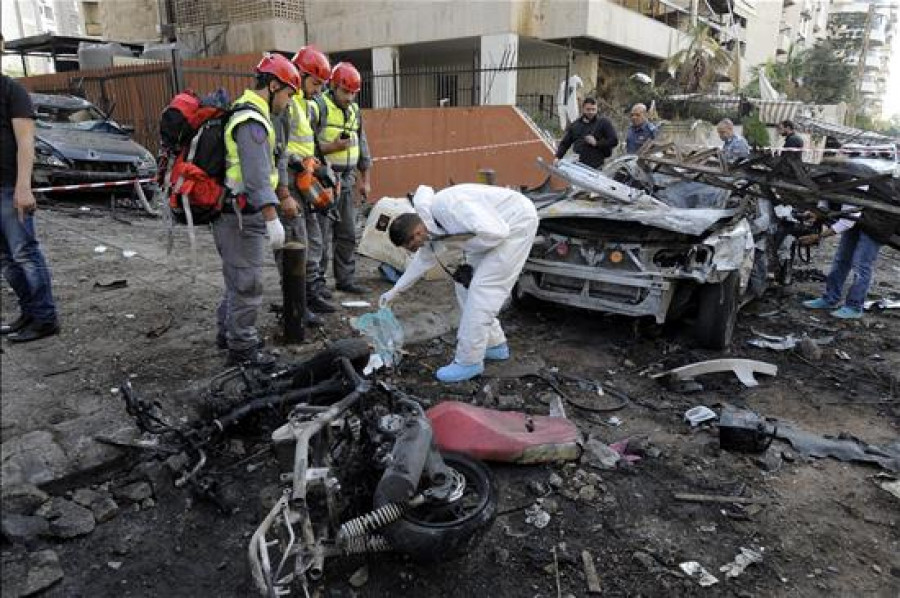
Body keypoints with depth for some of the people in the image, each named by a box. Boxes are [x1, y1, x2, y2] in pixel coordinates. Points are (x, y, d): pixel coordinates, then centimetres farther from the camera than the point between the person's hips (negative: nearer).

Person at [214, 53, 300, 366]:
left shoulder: (248, 113, 16)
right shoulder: (252, 121, -18)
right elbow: (257, 177, -26)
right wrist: (272, 219, -30)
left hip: (237, 214, 11)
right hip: (241, 216, -11)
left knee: (237, 278, 22)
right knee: (247, 283, -2)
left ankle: (228, 332, 36)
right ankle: (241, 347, 9)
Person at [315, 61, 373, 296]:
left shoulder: (354, 111, 16)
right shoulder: (319, 107, -7)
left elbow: (363, 146, 22)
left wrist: (365, 179, 19)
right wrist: (332, 147, -21)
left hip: (347, 181, 7)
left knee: (348, 234, 11)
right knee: (322, 235, -4)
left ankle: (346, 279, 21)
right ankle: (316, 281, 7)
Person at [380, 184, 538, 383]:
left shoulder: (448, 206, -31)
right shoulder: (428, 224, -1)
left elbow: (495, 232, -34)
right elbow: (424, 259, 17)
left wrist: (466, 246, -16)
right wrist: (395, 290, 23)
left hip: (517, 223, -9)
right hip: (495, 225, 9)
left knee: (481, 288, -12)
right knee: (466, 286, 11)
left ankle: (469, 361, -3)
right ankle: (494, 344, 24)